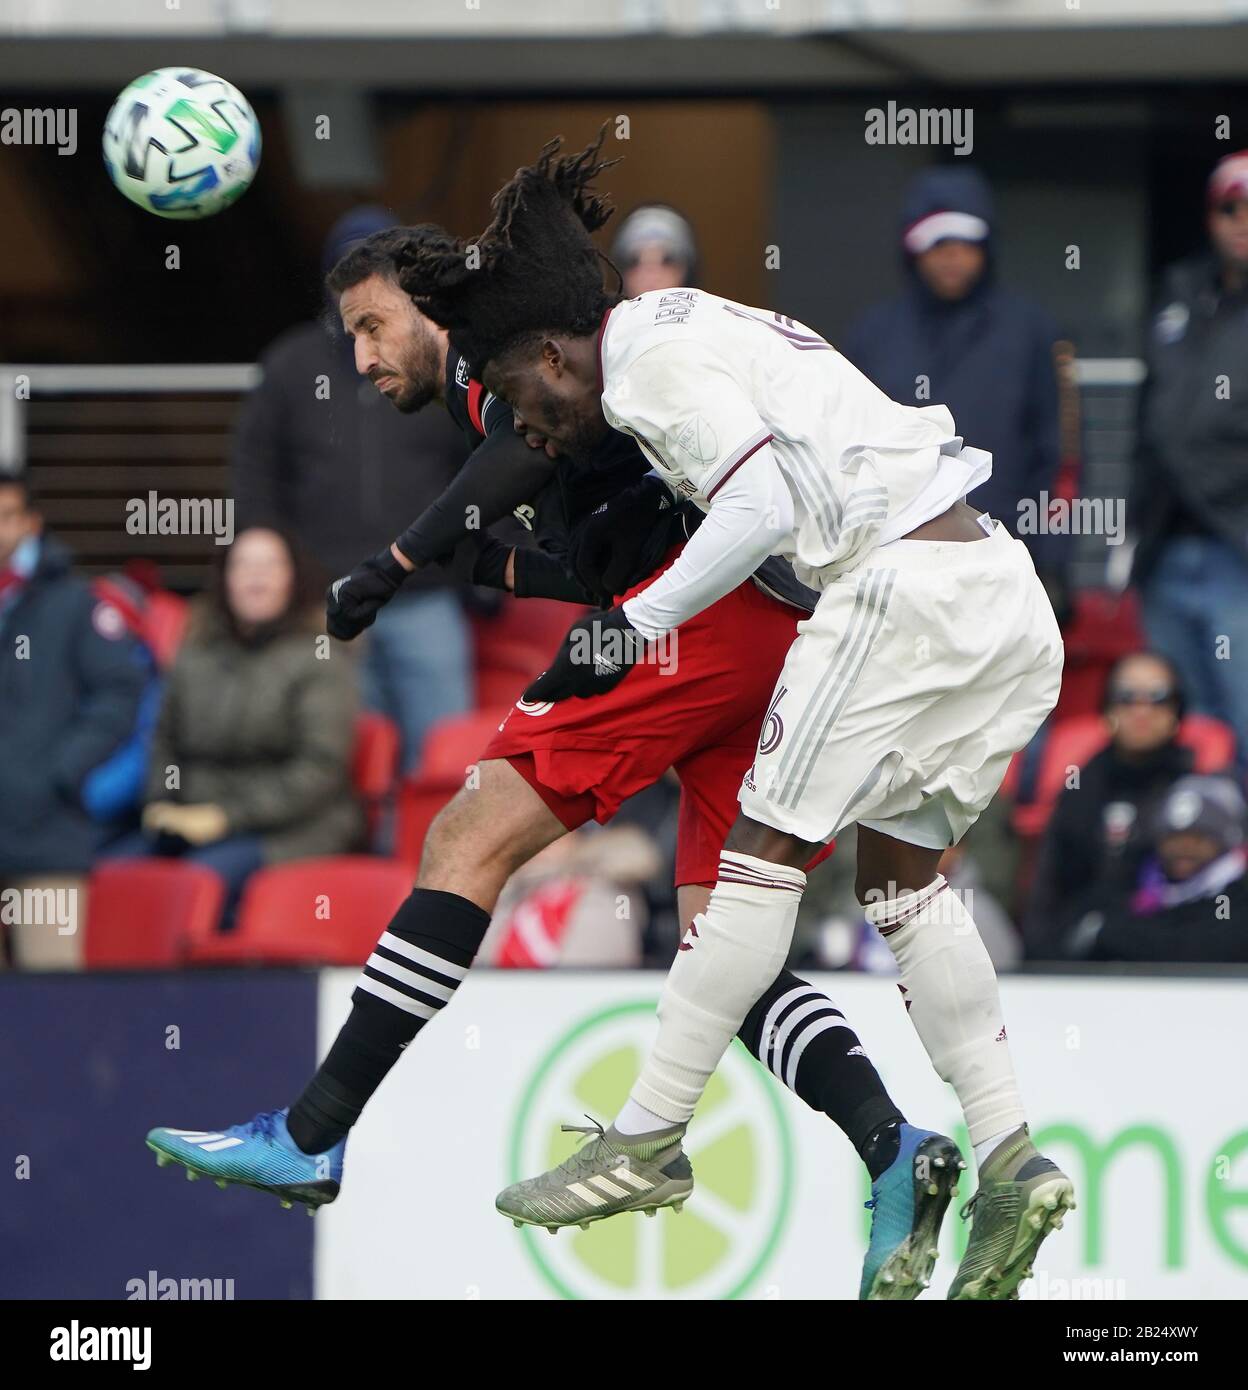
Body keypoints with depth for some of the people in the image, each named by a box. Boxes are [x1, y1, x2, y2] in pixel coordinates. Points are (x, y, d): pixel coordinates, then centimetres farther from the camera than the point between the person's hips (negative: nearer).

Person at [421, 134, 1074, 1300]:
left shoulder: (653, 362, -6)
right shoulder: (696, 331, 23)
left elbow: (764, 500, -18)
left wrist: (635, 625, -11)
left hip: (906, 583, -10)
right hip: (1004, 590, 10)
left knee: (765, 850, -3)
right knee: (900, 876, 13)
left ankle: (650, 1136, 0)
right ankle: (1011, 1163, 4)